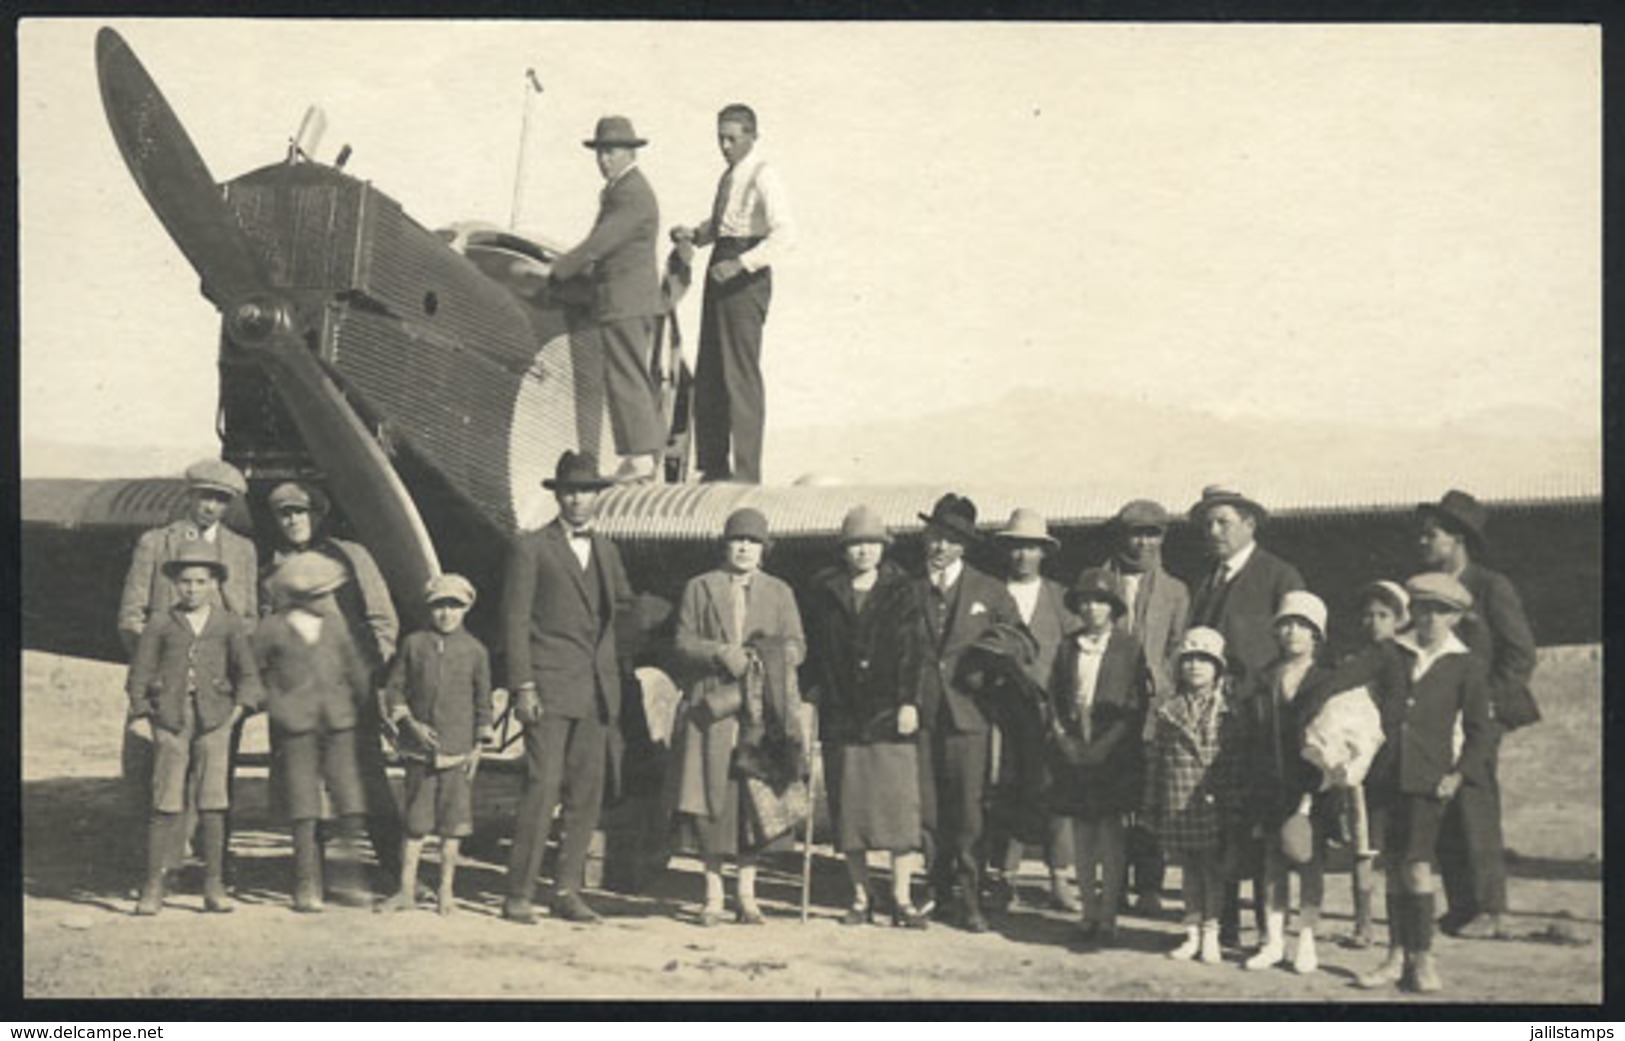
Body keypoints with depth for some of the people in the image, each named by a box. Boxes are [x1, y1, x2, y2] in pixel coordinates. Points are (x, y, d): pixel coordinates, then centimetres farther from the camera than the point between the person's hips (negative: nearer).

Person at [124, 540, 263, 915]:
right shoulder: (160, 626, 8)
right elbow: (138, 677, 9)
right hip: (170, 721, -1)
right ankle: (153, 888, 2)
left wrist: (238, 711, 0)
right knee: (167, 804, -2)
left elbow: (248, 674, 11)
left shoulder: (230, 625, 10)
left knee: (212, 803, -1)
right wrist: (142, 716, 1)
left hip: (214, 720, 1)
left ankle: (214, 887, 4)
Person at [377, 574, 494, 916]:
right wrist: (411, 724, -6)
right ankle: (407, 890, 11)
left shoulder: (475, 650, 3)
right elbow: (394, 690, 7)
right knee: (415, 820, 4)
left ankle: (447, 890, 13)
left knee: (453, 822, 2)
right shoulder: (414, 645, 3)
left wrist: (478, 746, 3)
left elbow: (483, 702, 8)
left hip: (458, 750, 0)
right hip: (420, 748, 0)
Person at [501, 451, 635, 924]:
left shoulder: (606, 551, 17)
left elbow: (625, 607, 27)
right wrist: (522, 686, -11)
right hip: (551, 688, -5)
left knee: (587, 793, 4)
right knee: (543, 787, -11)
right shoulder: (531, 548, 1)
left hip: (597, 690, 5)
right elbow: (515, 620, -4)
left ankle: (567, 891, 11)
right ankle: (519, 894, -5)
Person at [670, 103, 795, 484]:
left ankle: (747, 472, -6)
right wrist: (694, 234, 8)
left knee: (741, 373, -9)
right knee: (708, 374, 11)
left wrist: (741, 262, -30)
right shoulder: (729, 176, 16)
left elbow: (783, 232, -22)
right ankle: (714, 466, 20)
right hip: (721, 271, 9)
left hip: (746, 278, -9)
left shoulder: (762, 175, -11)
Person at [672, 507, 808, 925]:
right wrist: (720, 653, -13)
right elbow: (684, 642, 4)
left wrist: (768, 659, -11)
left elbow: (796, 644, 10)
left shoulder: (779, 592, 16)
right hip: (711, 706, -1)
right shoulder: (699, 588, 12)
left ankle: (747, 894, 9)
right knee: (712, 798, -4)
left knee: (754, 799, -1)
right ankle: (713, 894, 7)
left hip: (761, 711, 1)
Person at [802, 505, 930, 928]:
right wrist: (815, 692, 0)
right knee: (848, 810, 4)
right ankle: (860, 897, 14)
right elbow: (814, 651, 8)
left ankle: (901, 898, 3)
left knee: (900, 807, -4)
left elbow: (911, 651, -1)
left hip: (890, 715, -1)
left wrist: (908, 702, -9)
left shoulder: (900, 591, 4)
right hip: (841, 715, 2)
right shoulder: (824, 592, 7)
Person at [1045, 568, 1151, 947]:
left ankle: (1108, 915, 2)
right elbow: (1054, 697, 13)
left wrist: (1109, 743, -9)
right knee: (1082, 836, 7)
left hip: (1112, 755, -4)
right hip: (1075, 752, 4)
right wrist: (1063, 736, -1)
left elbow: (1140, 702, -3)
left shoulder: (1128, 646, -1)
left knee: (1109, 834, -4)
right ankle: (1089, 913, 14)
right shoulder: (1068, 646, 9)